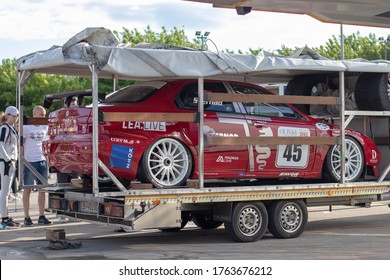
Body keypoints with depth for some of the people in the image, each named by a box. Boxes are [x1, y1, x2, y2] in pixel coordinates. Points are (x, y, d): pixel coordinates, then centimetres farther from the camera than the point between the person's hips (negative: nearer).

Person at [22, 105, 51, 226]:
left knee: (42, 189, 5)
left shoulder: (45, 127, 10)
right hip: (29, 161, -6)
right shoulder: (26, 127, -7)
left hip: (42, 161, 6)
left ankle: (42, 217, 11)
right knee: (27, 190, 2)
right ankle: (27, 217, 7)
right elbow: (20, 143, -6)